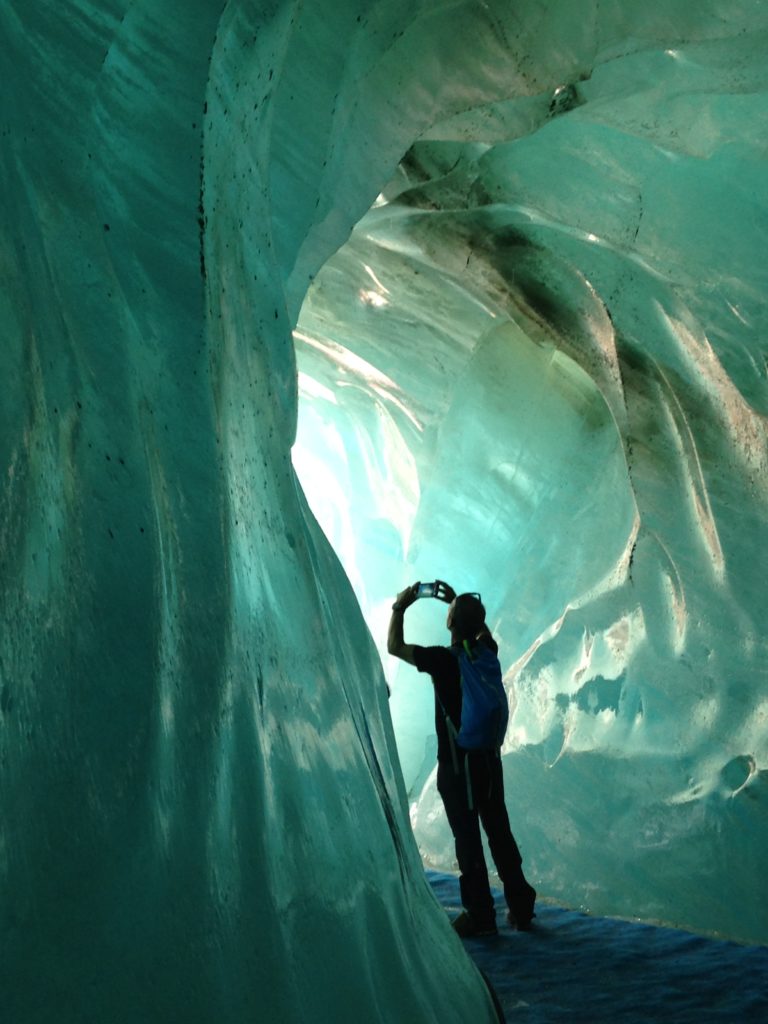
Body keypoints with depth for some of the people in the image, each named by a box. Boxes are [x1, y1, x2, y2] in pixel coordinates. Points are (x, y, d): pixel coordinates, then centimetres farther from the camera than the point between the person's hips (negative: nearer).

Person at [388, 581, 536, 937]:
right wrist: (460, 602, 22)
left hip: (457, 765, -6)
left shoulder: (443, 660, -18)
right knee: (500, 833, 13)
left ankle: (480, 915, 7)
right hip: (490, 759, 6)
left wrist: (400, 606, 6)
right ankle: (520, 907, 19)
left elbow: (394, 646, -5)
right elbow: (480, 628, 24)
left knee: (467, 839, 2)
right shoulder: (487, 652, -2)